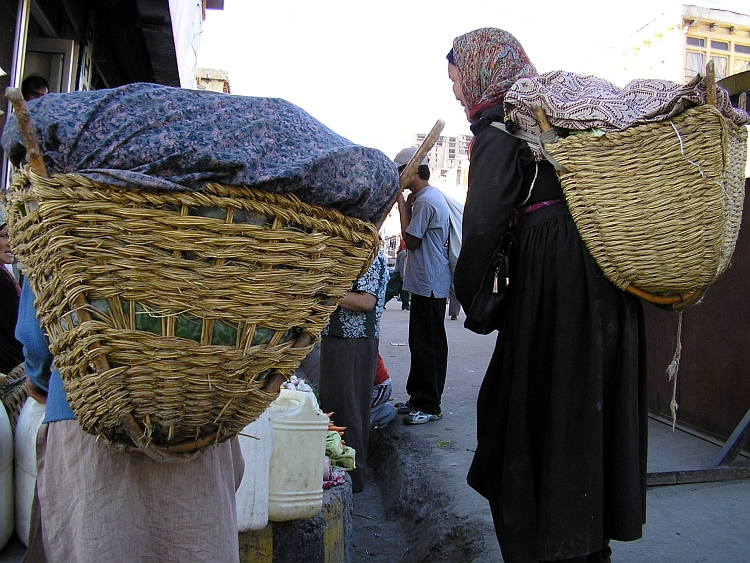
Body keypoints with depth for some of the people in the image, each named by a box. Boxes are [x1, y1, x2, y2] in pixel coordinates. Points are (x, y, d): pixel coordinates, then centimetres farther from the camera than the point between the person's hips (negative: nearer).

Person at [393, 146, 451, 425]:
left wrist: (402, 204, -8)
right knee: (420, 344, 16)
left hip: (429, 285, -11)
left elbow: (411, 240, -14)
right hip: (426, 283, 11)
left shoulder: (426, 200, -16)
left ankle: (430, 406, 6)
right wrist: (407, 204, 7)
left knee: (429, 346, -3)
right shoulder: (431, 196, 17)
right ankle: (417, 397, 26)